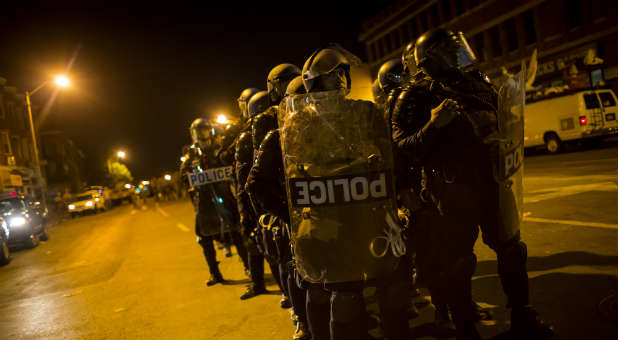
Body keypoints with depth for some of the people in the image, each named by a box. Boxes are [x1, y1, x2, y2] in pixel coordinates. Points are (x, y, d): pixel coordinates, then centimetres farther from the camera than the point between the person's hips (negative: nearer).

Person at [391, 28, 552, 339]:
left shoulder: (478, 82, 13)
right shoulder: (415, 96, -5)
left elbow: (502, 121, 25)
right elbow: (403, 148, -14)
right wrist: (432, 125, -28)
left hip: (493, 179, 6)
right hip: (452, 190, -6)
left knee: (510, 249, 16)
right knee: (455, 262, 3)